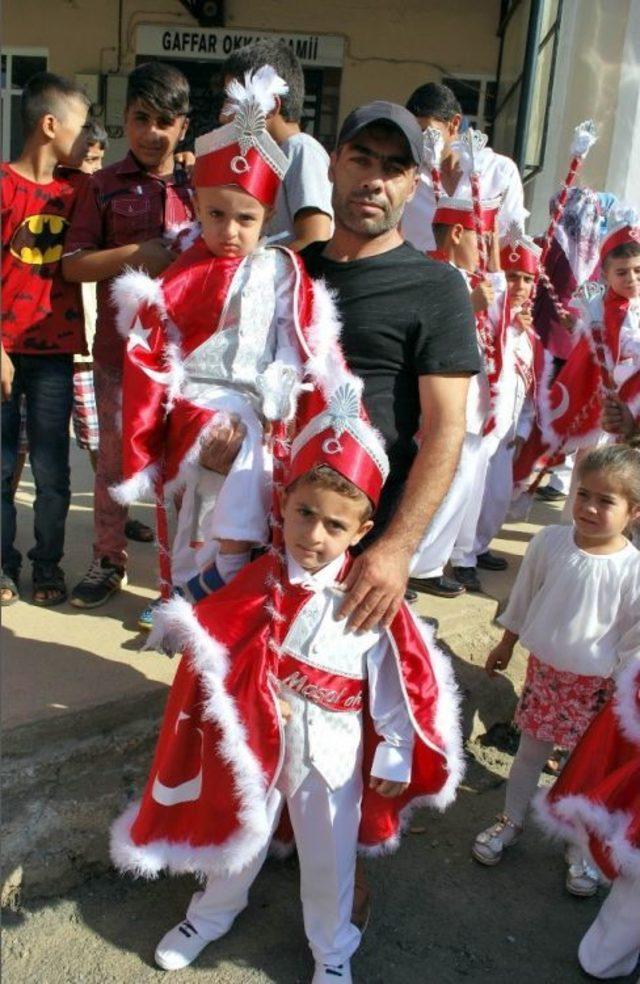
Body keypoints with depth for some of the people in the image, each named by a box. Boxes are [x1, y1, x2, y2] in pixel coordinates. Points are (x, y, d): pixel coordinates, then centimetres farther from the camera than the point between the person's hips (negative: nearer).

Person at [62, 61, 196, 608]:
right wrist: (136, 255, -16)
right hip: (119, 345, -1)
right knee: (114, 457, 9)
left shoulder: (197, 186, 7)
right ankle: (108, 562, 26)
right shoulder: (105, 186, 3)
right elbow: (74, 265, -3)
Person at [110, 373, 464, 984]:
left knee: (329, 859, 21)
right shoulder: (256, 585, -14)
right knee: (238, 836, 26)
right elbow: (213, 657, -6)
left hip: (331, 752, -1)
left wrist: (394, 758, -6)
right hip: (254, 741, 2)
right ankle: (211, 915, 58)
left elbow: (395, 685, -10)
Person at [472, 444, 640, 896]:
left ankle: (582, 847, 38)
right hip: (544, 668, 3)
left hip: (596, 684, -2)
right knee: (530, 752, 19)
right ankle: (511, 822, 43)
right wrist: (506, 645, 11)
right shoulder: (550, 542, -13)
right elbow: (523, 598, 2)